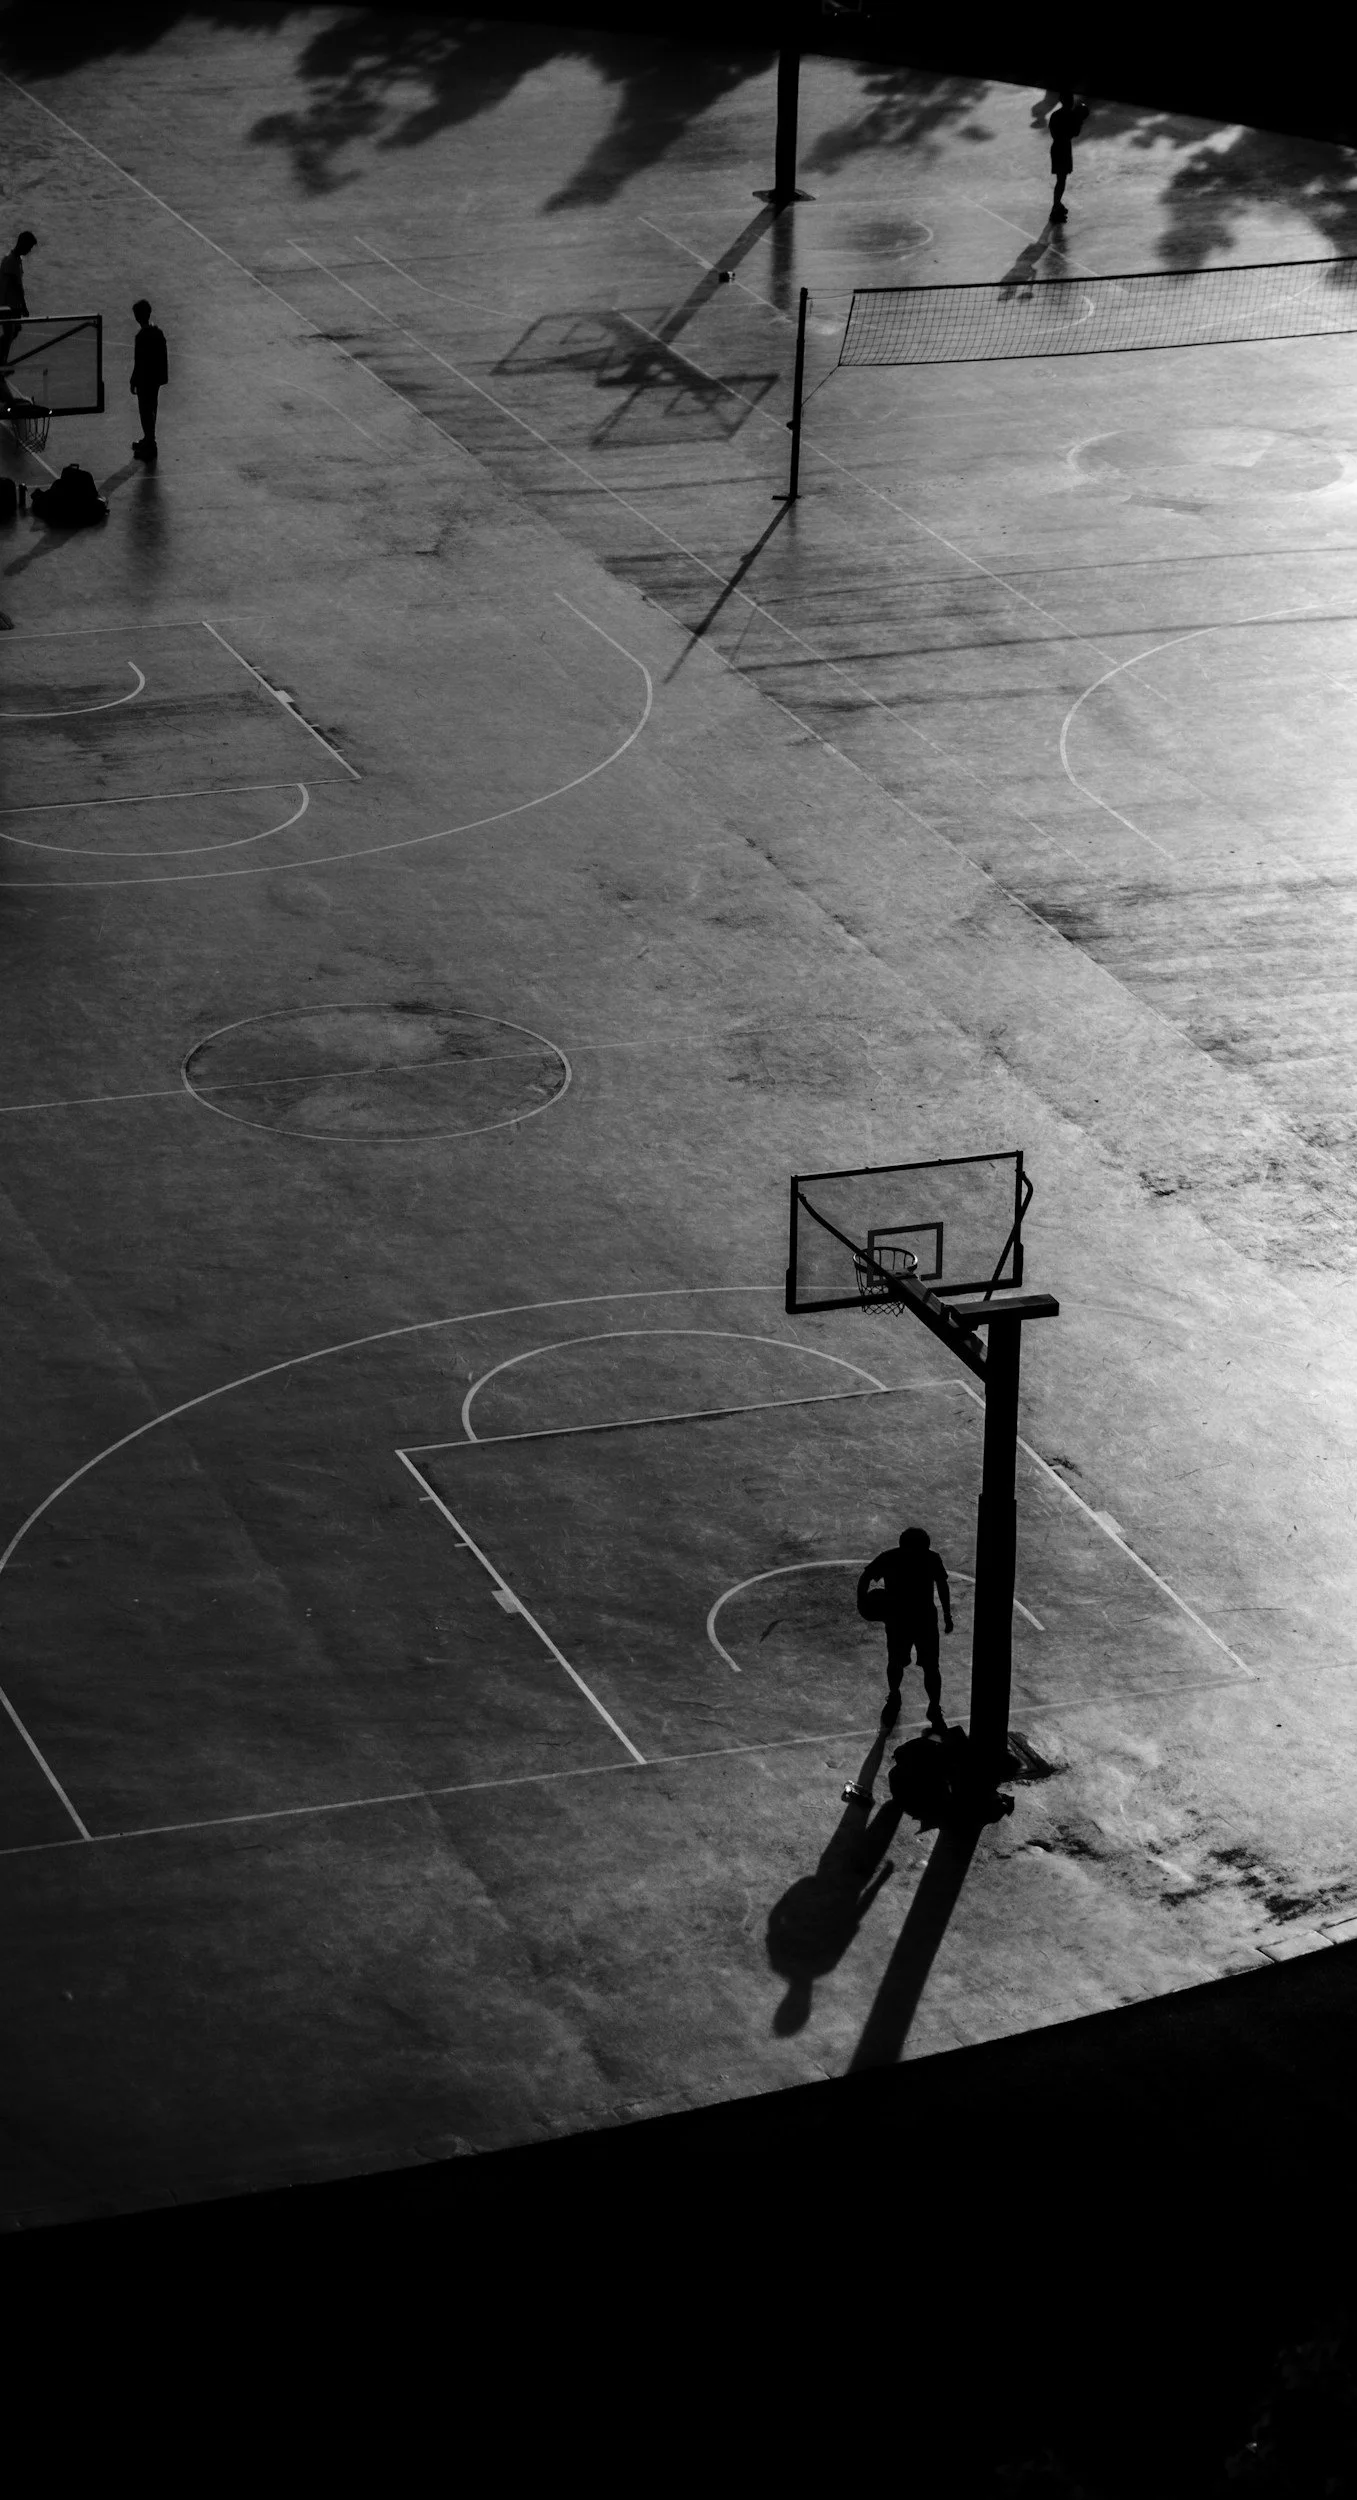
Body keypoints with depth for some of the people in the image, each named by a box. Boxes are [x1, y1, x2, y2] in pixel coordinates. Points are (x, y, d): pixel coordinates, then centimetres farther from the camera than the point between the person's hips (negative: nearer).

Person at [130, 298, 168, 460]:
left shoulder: (142, 336, -23)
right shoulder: (157, 332, 2)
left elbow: (139, 362, -21)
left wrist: (133, 382, -12)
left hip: (145, 380, -8)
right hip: (156, 378, 8)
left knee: (146, 412, 1)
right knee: (150, 410, 21)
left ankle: (149, 446, 7)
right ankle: (148, 441, 34)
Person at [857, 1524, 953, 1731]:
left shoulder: (931, 1560, -19)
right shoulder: (889, 1559, -23)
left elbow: (941, 1585, -1)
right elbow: (866, 1577, -8)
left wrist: (947, 1615, 6)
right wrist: (864, 1598, -26)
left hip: (925, 1620, 0)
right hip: (897, 1620, 0)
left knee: (931, 1667, 3)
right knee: (895, 1664, 19)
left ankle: (935, 1711, 20)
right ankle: (894, 1698, 47)